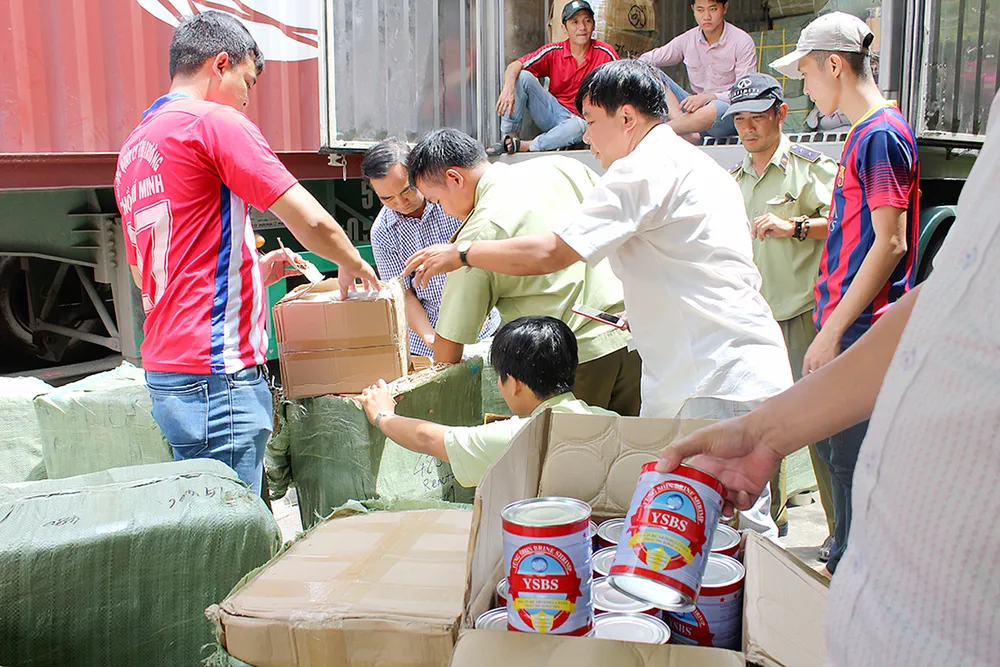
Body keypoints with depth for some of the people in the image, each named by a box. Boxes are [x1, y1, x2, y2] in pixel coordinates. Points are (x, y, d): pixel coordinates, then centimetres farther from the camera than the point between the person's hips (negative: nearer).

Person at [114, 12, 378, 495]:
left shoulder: (132, 147, 18)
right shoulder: (214, 121, -8)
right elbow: (313, 223, -11)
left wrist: (253, 271, 23)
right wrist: (352, 265, 10)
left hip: (165, 373, 9)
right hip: (216, 375, -9)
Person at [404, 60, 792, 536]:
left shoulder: (644, 169, -11)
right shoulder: (697, 164, 22)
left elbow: (549, 253, -15)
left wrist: (459, 254, -3)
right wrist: (645, 314, 25)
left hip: (721, 386, -10)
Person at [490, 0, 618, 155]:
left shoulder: (605, 53, -7)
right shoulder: (554, 52, -2)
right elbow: (515, 66, -10)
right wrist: (508, 88, -32)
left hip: (580, 118, -3)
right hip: (552, 112, 3)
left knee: (579, 127, -40)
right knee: (523, 77, -16)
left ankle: (524, 146, -30)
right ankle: (511, 137, -16)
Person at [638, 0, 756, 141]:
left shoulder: (742, 42, -8)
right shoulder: (687, 39, 4)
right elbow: (649, 59, 12)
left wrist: (709, 97, -31)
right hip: (696, 106, 5)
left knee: (716, 108, -42)